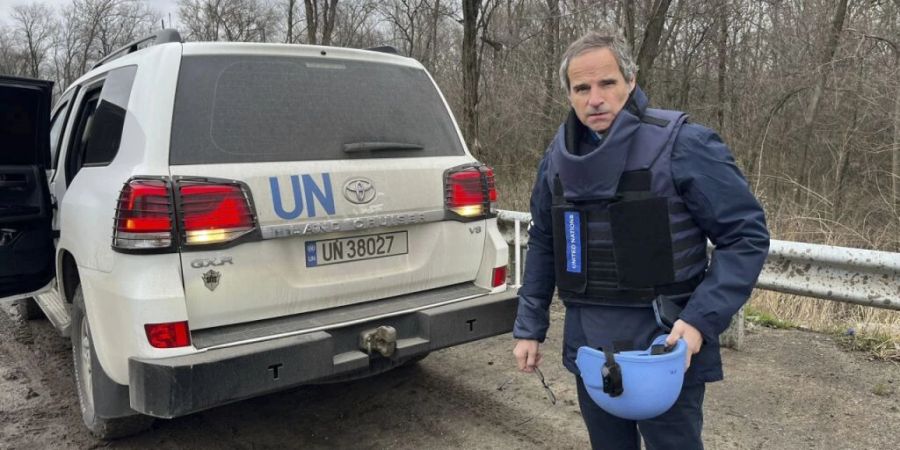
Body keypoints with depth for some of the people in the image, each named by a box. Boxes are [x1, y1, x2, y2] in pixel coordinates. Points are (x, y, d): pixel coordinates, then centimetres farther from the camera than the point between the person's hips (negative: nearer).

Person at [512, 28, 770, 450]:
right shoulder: (559, 155, 4)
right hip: (589, 351, 5)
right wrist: (529, 327, 9)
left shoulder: (681, 144, -13)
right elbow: (542, 243, 12)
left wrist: (701, 319, -21)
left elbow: (747, 235, -11)